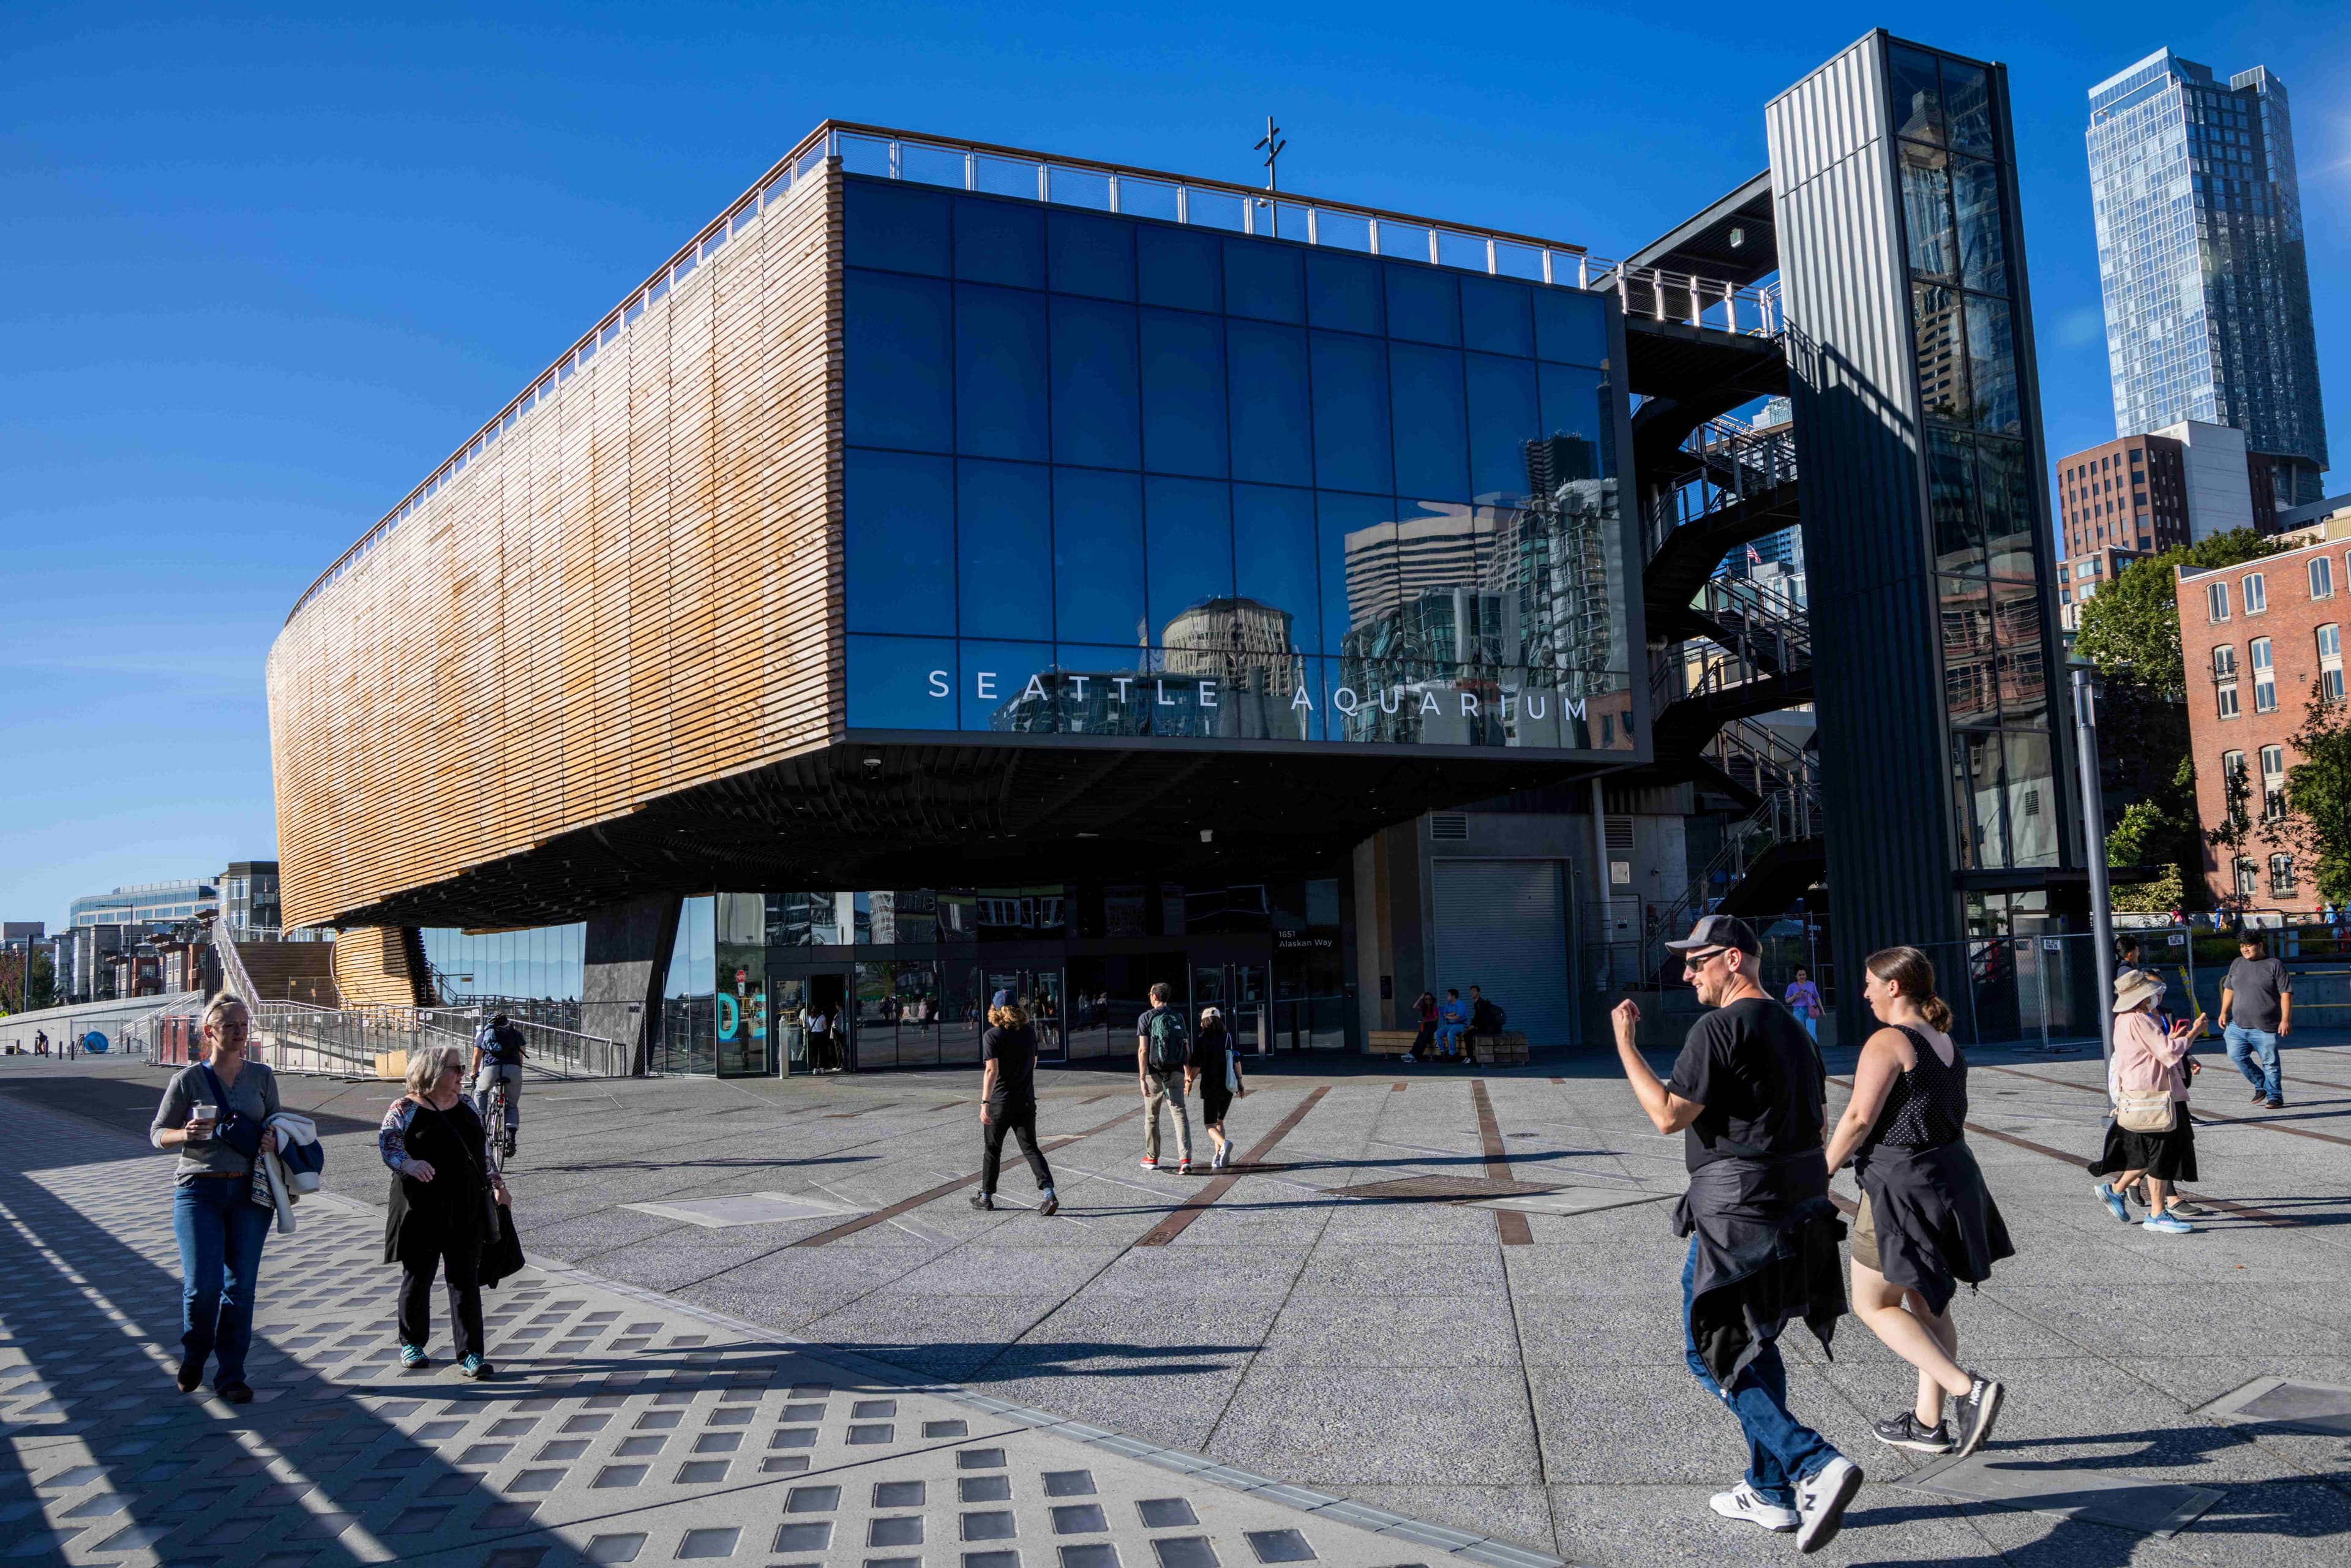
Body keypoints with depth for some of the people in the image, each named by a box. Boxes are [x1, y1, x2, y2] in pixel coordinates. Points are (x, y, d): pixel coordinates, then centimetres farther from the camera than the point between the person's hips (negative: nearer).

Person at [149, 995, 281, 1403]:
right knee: (202, 1285, -9)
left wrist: (273, 1141, -5)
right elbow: (157, 1133, 5)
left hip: (249, 1191, 2)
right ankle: (194, 1354, 21)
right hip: (199, 1191, -2)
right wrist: (186, 1133, -16)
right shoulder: (189, 1079, -1)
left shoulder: (262, 1077, 7)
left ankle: (231, 1375, 14)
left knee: (241, 1287, 3)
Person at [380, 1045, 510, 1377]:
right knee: (418, 1276, 10)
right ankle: (412, 1343, 30)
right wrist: (408, 1164, -36)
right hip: (423, 1211, -4)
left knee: (466, 1280, 1)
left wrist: (496, 1183, 19)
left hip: (467, 1210, 4)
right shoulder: (405, 1109, -5)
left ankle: (470, 1353, 1)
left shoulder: (466, 1105, 12)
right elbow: (387, 1144, -16)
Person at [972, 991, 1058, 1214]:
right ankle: (1048, 1193, -10)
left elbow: (991, 1070, -22)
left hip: (1000, 1102, -4)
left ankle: (986, 1196, 23)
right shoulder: (1030, 1032, 3)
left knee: (992, 1149, 12)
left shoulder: (992, 1036, -13)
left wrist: (985, 1102, -24)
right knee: (1031, 1148, 6)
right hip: (1026, 1101, 4)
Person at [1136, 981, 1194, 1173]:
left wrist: (1142, 1079, -14)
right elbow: (1187, 1049, 9)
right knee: (1180, 1115, -2)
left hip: (1155, 1074, -3)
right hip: (1176, 1073, 3)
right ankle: (1185, 1159, -16)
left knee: (1151, 1117, 13)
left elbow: (1143, 1050, -13)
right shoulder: (1178, 1017, 8)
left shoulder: (1146, 1018, -5)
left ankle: (1152, 1158, 24)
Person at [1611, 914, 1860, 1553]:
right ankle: (1771, 1493, 25)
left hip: (1737, 1213, -9)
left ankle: (1815, 1465, -12)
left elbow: (1669, 1115, -18)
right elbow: (1819, 1122, 18)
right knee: (1754, 1345, 19)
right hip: (1798, 1208, 9)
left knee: (1713, 1351, 0)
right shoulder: (1793, 1030, 14)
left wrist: (1626, 1045, -11)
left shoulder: (1721, 1027, -15)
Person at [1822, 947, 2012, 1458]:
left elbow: (1859, 1118, -20)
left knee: (1873, 1305, 4)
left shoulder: (1888, 1042, -16)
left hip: (1901, 1187, -9)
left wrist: (1823, 1172, -9)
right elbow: (1957, 1119, 15)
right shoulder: (1948, 1044, 10)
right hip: (1953, 1178, 9)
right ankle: (1928, 1422, 23)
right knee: (1927, 1304, 17)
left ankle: (1967, 1389, -9)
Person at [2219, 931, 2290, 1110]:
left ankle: (2275, 1097, 12)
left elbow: (2286, 994, -8)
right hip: (2238, 1025, 5)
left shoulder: (2275, 965, -4)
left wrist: (2285, 1020, -14)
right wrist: (2224, 1012, 15)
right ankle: (2261, 1085, 19)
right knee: (2236, 1055, 0)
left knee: (2270, 1063, 0)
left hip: (2266, 1028, -5)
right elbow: (2229, 989, 21)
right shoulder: (2237, 965, 13)